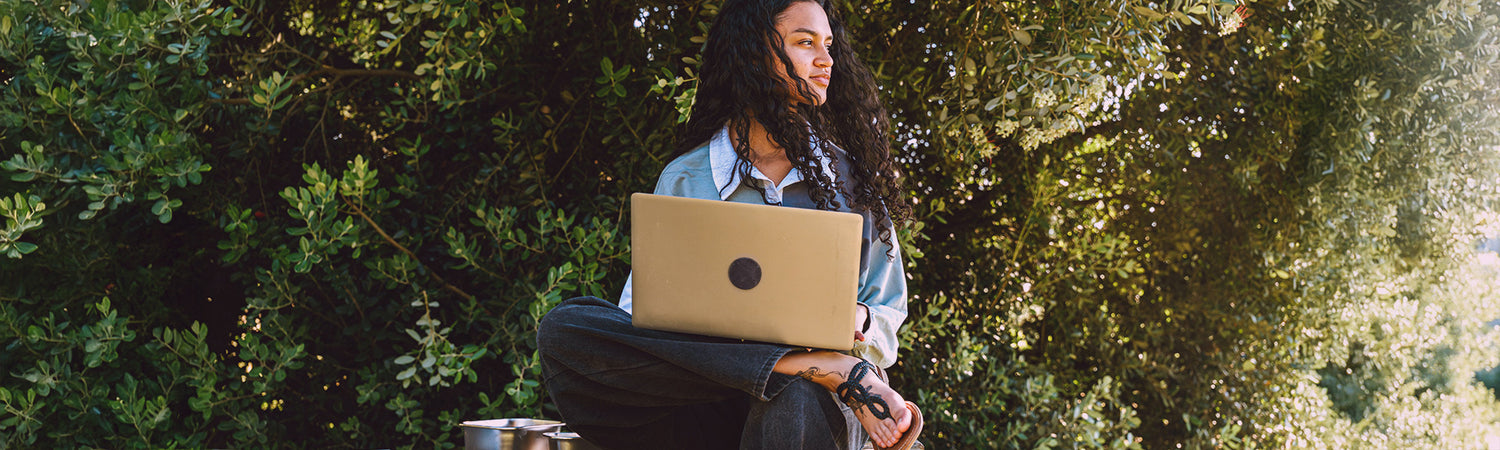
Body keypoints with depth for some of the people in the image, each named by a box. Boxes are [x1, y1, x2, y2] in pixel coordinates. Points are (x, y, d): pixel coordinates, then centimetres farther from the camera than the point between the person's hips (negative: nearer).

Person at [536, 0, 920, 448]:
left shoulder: (851, 178, 16)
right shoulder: (684, 179, 12)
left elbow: (889, 317, 19)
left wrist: (859, 321, -7)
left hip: (821, 411, -2)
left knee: (791, 403, -41)